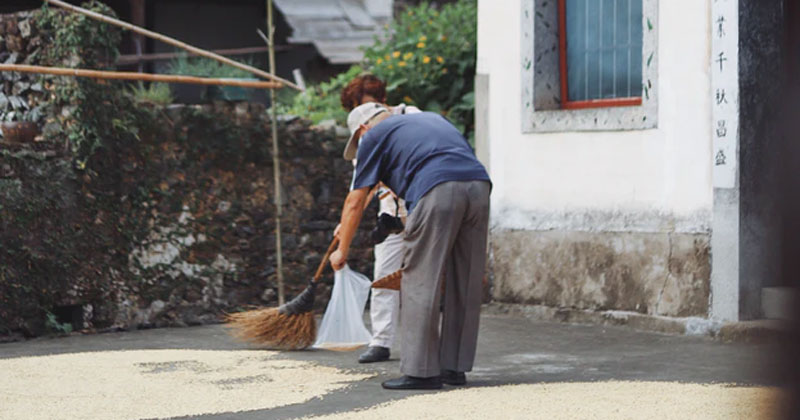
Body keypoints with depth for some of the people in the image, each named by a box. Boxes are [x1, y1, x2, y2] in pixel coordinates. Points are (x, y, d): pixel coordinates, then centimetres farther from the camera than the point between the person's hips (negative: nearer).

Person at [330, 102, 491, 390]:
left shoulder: (374, 136, 18)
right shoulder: (431, 118, 35)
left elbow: (355, 202, 19)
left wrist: (342, 250, 29)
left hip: (439, 191, -6)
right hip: (479, 185, 6)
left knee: (420, 282, 0)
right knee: (465, 285, 11)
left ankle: (421, 370, -2)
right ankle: (455, 367, 17)